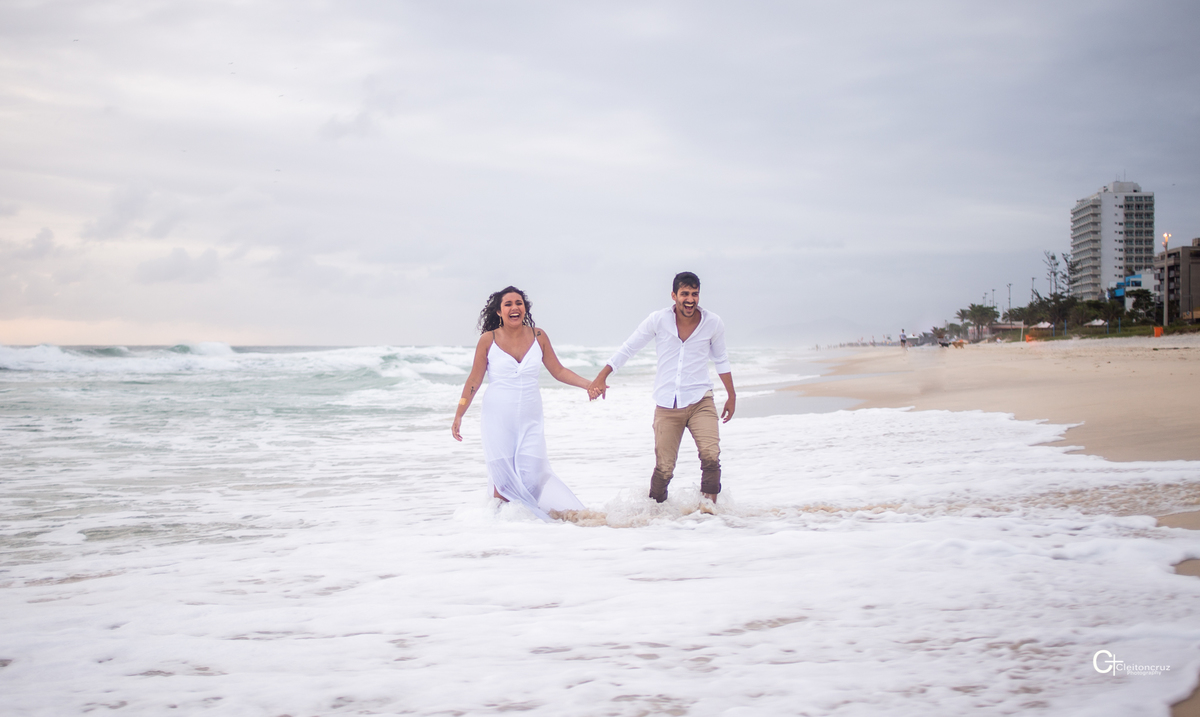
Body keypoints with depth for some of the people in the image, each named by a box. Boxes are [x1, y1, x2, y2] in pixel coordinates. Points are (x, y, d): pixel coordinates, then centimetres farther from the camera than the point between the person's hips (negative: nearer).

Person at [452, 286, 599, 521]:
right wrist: (458, 416, 1)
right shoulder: (488, 340, -3)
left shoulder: (537, 336, 1)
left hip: (530, 419, 1)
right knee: (503, 478, -2)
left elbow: (559, 371, 8)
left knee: (530, 476, -7)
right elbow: (474, 381, 1)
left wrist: (588, 384, -3)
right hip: (498, 418, -1)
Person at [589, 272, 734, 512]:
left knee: (711, 454, -22)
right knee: (664, 467, 2)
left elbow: (721, 360, 16)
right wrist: (601, 377, 1)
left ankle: (709, 501, -1)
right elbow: (627, 349, 5)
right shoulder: (658, 320, -4)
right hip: (667, 406, 0)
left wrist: (732, 396, 21)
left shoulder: (713, 323, -1)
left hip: (699, 401, 0)